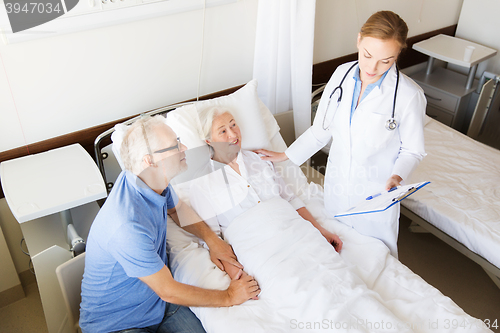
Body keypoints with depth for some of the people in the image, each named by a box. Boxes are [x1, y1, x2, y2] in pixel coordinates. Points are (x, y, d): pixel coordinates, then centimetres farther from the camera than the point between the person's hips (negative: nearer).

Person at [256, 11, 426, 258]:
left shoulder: (409, 96, -22)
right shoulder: (342, 74, -8)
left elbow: (412, 150, -9)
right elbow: (322, 129, 3)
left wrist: (397, 176, -28)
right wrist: (286, 155, 6)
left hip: (376, 192, -4)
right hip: (337, 183, 4)